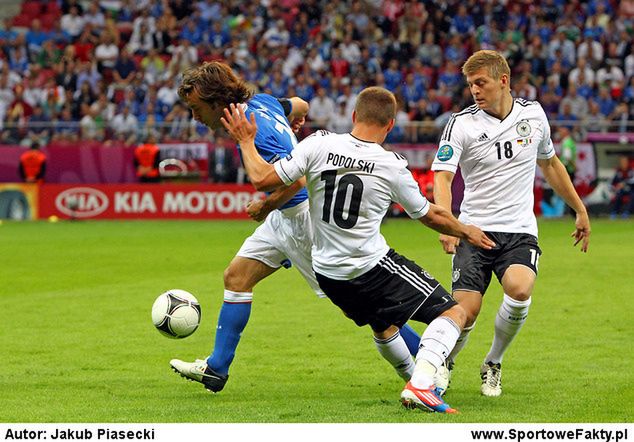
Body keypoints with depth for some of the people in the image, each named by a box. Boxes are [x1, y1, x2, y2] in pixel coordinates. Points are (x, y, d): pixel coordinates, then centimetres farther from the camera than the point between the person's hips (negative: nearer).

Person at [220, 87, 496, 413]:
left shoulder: (319, 145, -9)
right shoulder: (393, 166, -11)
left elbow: (262, 179, -7)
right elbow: (431, 216, 4)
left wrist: (246, 142, 10)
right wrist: (466, 231, 23)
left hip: (326, 273, 5)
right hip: (373, 267, -5)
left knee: (383, 327, 31)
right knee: (453, 313, -2)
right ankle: (420, 385, -21)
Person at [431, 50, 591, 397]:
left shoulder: (533, 114, 6)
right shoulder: (461, 124, -5)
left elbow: (549, 164, 23)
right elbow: (442, 177, -14)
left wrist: (580, 210, 28)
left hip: (520, 231, 1)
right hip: (475, 229, -1)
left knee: (519, 290, -28)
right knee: (465, 312, -16)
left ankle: (493, 363, -1)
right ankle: (444, 363, 20)